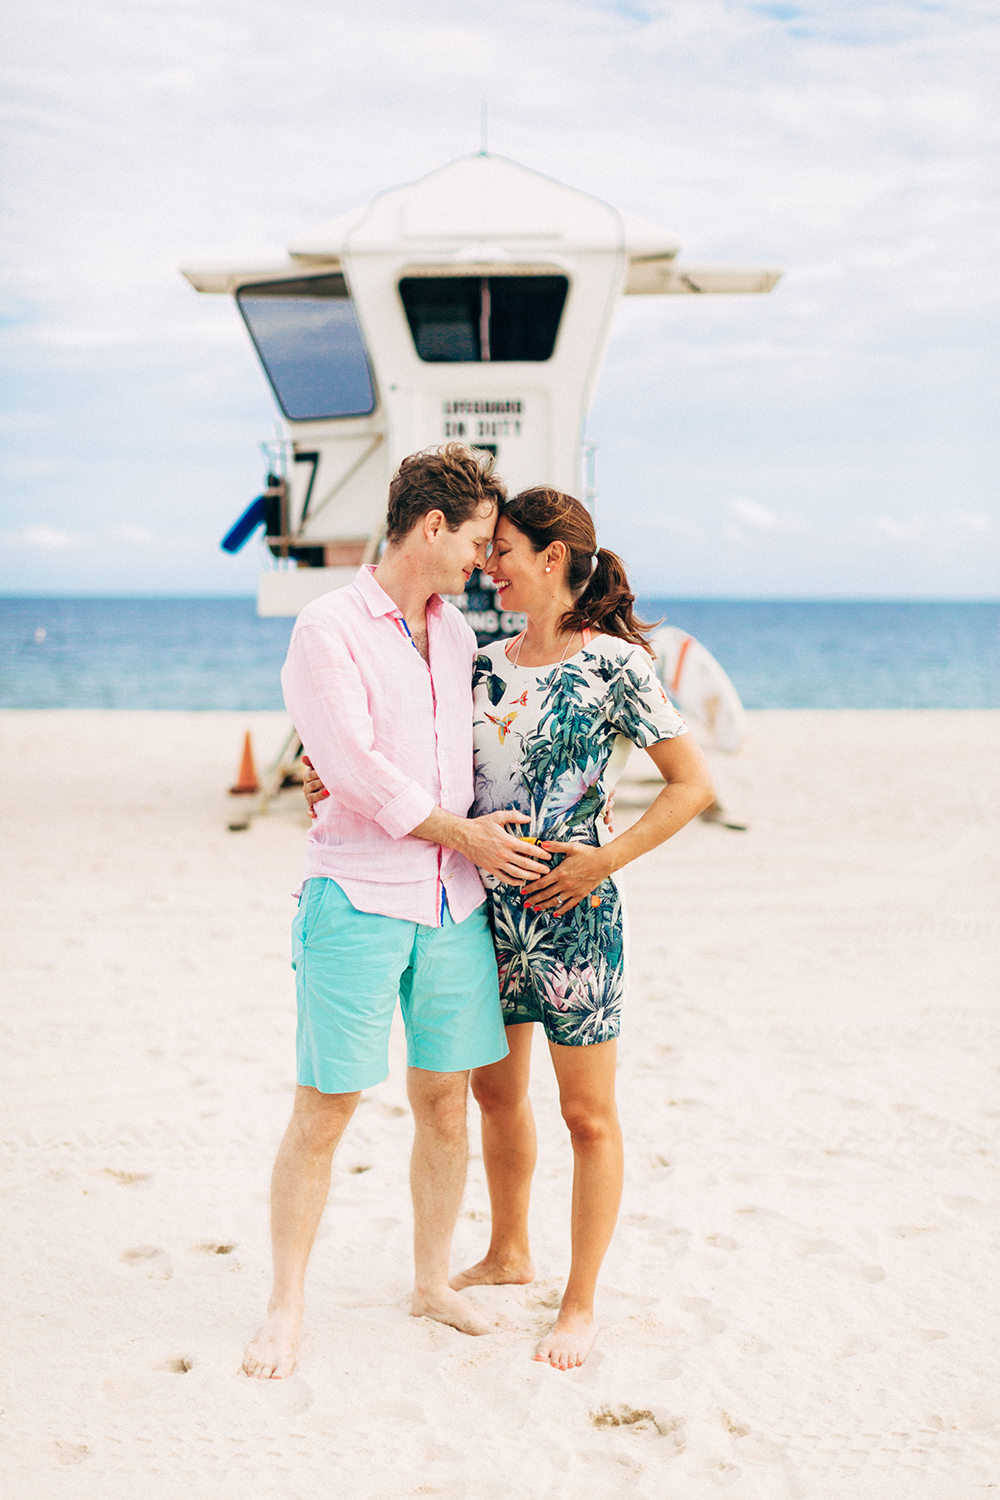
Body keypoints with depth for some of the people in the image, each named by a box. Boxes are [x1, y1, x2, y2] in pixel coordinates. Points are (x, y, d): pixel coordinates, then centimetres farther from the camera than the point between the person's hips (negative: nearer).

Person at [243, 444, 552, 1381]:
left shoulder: (458, 636, 13)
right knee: (323, 1111, -1)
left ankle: (432, 1280, 28)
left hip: (455, 903, 6)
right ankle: (287, 1307, 13)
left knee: (445, 1102, 11)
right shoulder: (329, 629, -8)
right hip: (358, 903, -6)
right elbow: (357, 768, -14)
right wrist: (464, 835, -8)